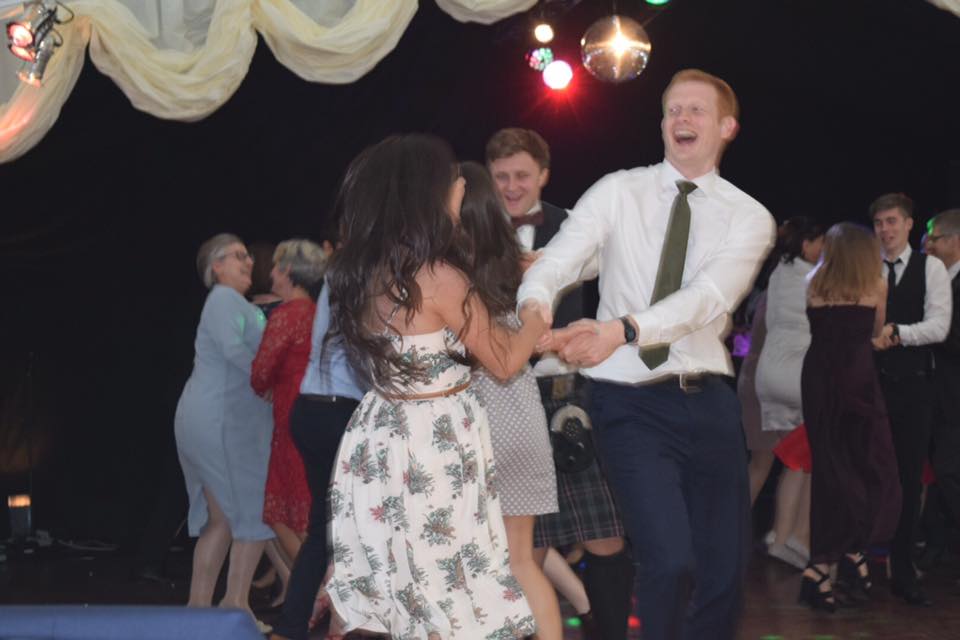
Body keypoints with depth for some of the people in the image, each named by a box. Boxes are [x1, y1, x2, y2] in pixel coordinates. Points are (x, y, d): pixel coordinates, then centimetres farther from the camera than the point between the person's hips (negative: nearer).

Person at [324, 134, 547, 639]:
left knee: (367, 593, 15)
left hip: (376, 439, 7)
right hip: (433, 446, -7)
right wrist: (535, 320, 12)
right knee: (446, 596, 4)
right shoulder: (439, 278, -19)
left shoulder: (357, 271, 4)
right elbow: (503, 363, -6)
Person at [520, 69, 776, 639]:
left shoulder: (749, 217, 2)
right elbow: (556, 263, -10)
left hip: (709, 402, 2)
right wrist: (535, 308, -34)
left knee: (725, 567, 8)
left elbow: (708, 297, -16)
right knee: (670, 562, -16)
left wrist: (623, 329, -33)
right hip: (631, 404, -2)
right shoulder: (618, 192, 2)